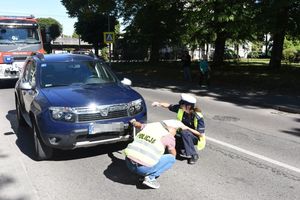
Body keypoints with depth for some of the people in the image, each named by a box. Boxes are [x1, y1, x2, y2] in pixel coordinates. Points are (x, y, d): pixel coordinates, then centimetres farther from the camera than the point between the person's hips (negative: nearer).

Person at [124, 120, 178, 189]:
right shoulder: (169, 137, 1)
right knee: (171, 158, 8)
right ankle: (150, 177, -2)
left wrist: (133, 122, 58)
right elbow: (173, 154, 16)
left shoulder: (149, 126, 14)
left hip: (128, 163, 6)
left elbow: (138, 125, 35)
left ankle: (145, 174, 16)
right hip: (143, 168, -6)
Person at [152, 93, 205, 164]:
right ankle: (184, 150, 0)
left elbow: (201, 134, -24)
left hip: (196, 137, -5)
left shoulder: (198, 117, -28)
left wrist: (187, 128, -31)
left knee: (184, 133, -37)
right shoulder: (181, 109, -15)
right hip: (183, 135, 5)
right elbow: (169, 106, -6)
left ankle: (193, 155, -20)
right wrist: (159, 104, -23)